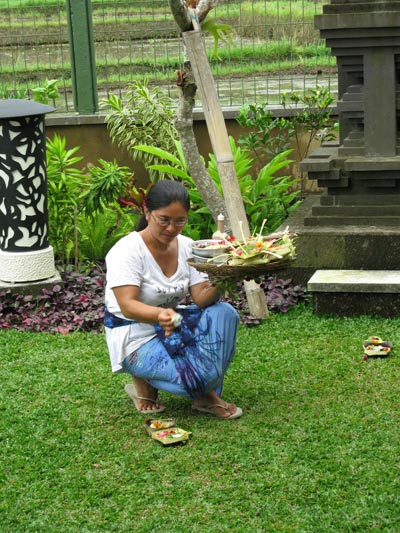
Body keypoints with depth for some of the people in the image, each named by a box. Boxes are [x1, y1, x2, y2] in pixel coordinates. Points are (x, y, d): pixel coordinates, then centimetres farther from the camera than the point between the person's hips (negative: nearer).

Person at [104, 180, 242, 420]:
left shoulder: (187, 247, 0)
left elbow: (201, 299, -7)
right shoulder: (127, 250, -18)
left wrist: (217, 286, -31)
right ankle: (144, 381, 4)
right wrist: (159, 315, -48)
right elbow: (127, 306, -28)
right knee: (199, 376, -28)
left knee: (224, 312, -19)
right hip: (137, 337, -7)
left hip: (173, 323, 7)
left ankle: (207, 395, -10)